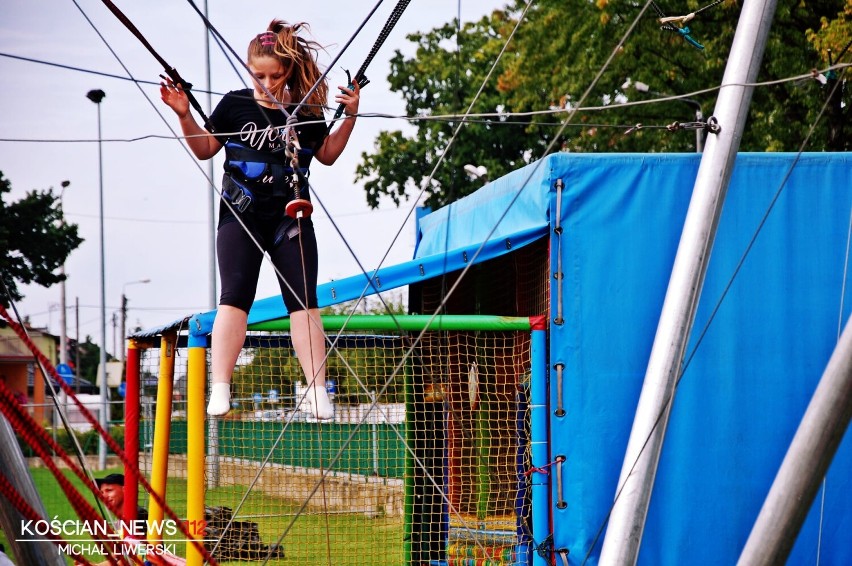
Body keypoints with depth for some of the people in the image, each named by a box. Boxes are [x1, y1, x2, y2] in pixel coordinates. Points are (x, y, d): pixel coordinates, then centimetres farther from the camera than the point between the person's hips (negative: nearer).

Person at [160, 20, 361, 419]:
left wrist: (349, 118, 3)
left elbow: (327, 154, 16)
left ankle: (317, 390, -8)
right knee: (234, 298, -13)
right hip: (240, 217, -1)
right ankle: (220, 388, -18)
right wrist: (184, 116, -3)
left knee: (303, 301, -6)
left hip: (290, 218, 1)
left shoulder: (305, 111, 4)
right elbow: (205, 149, 10)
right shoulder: (235, 104, 2)